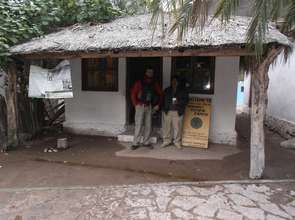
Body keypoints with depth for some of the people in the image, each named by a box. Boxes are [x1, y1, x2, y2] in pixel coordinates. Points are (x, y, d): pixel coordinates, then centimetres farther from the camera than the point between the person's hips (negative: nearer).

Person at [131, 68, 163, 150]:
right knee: (139, 125, -6)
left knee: (148, 125, 7)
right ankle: (135, 143, 2)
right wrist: (136, 104, -6)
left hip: (149, 107, 3)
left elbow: (160, 94, 15)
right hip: (140, 106, -3)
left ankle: (146, 142, 19)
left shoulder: (155, 84, 8)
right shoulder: (139, 83, -1)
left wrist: (158, 104, 9)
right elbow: (133, 93, -1)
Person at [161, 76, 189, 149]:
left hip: (178, 112, -2)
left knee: (177, 128, -3)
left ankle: (177, 142, 11)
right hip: (167, 111, 3)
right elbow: (164, 100, 16)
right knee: (166, 127, 2)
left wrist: (178, 102, -17)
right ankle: (166, 141, 16)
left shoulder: (183, 91, 6)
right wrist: (164, 109, 5)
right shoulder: (167, 90, 15)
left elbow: (186, 100, 0)